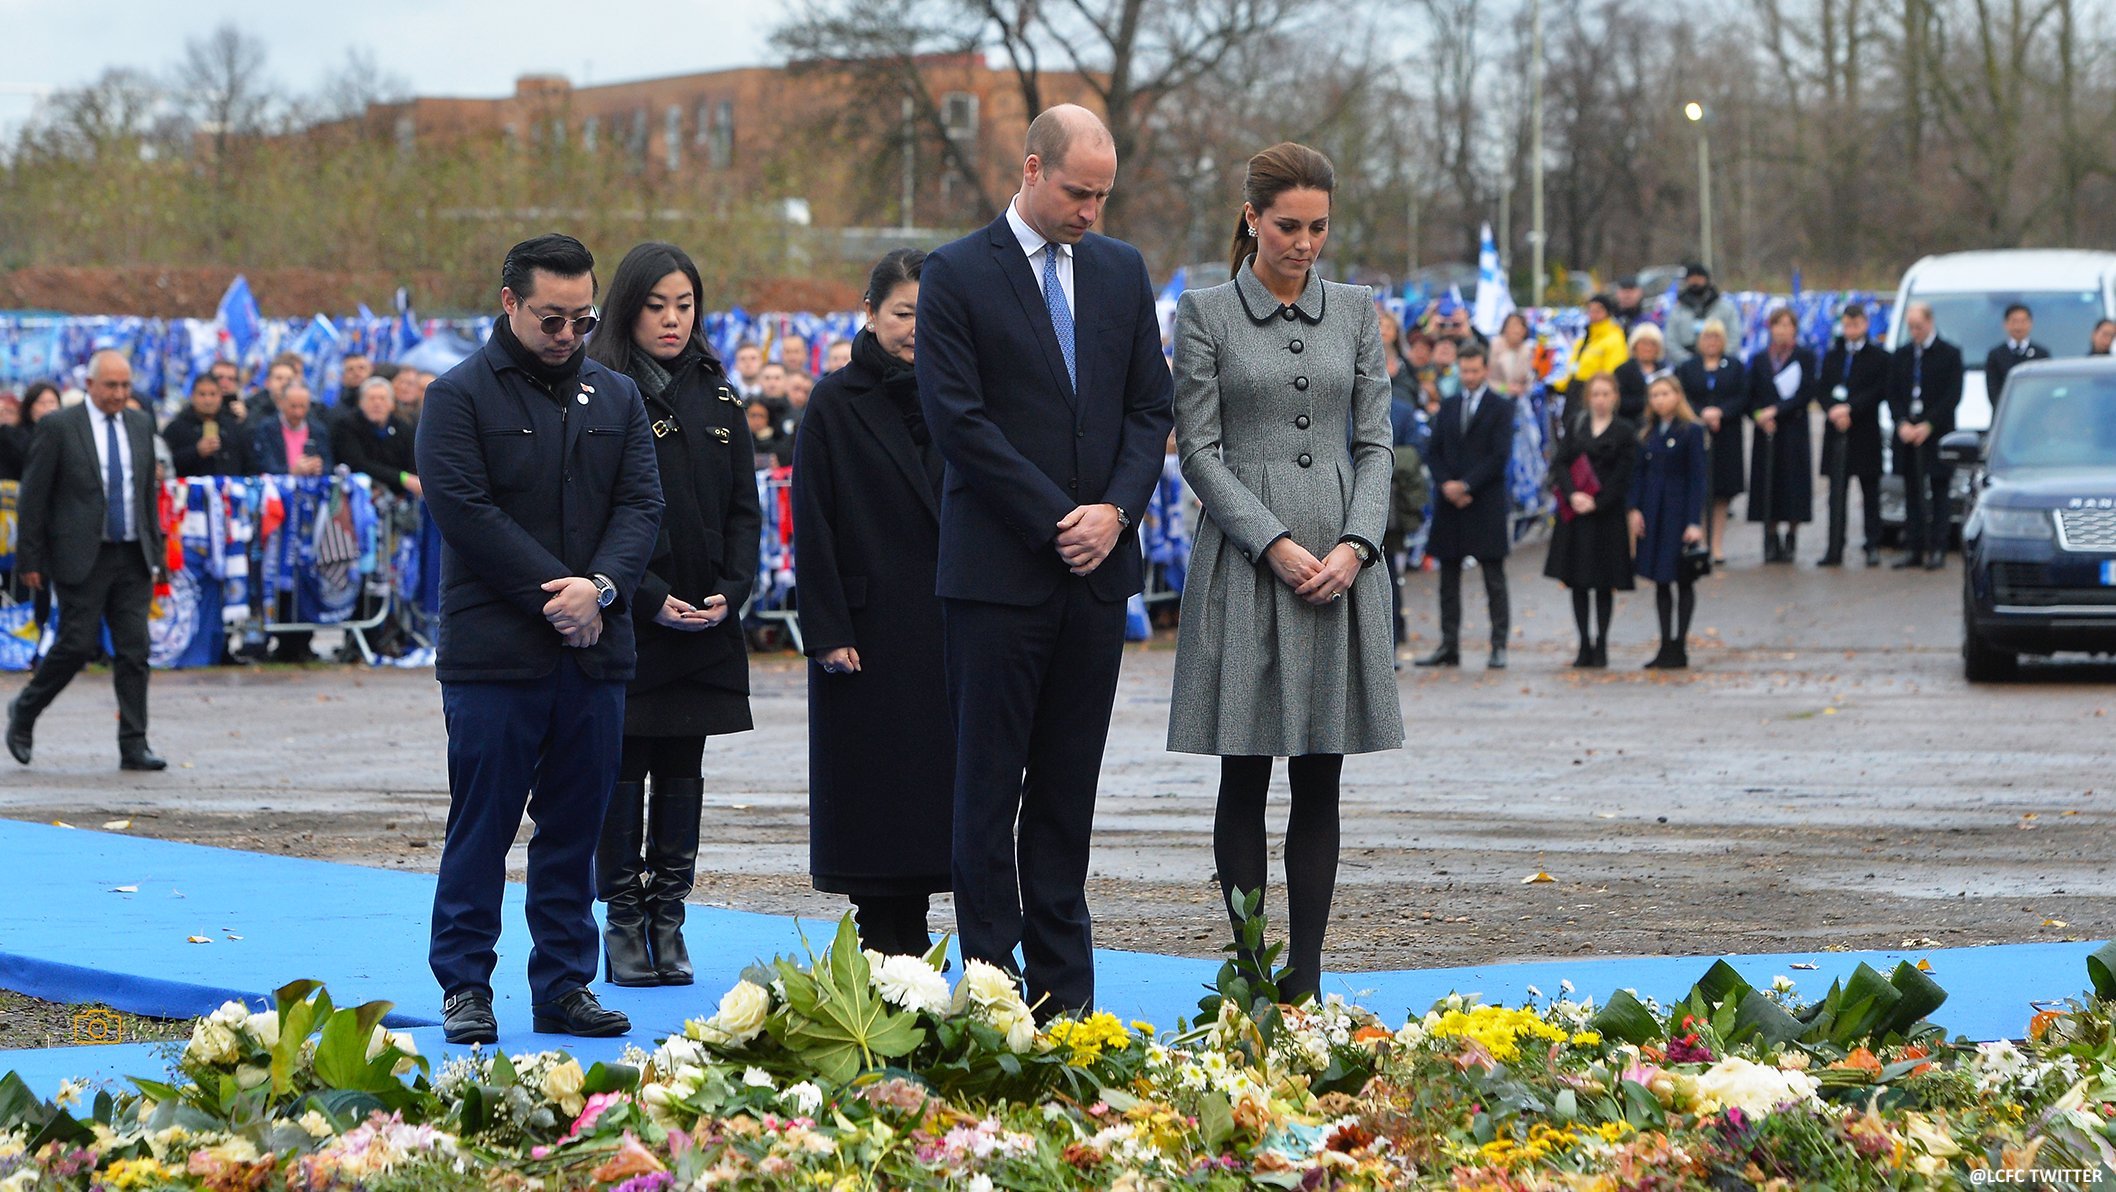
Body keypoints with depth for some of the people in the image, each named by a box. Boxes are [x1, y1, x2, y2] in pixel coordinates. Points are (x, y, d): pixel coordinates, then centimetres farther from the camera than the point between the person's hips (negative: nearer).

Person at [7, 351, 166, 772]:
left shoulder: (140, 425, 11)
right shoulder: (58, 428, -5)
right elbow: (32, 497, -3)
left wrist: (154, 551, 13)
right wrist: (30, 560, -6)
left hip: (132, 559, 5)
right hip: (81, 558, -5)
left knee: (134, 651, -1)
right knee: (77, 645, -6)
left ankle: (134, 746, 2)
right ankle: (25, 712, 18)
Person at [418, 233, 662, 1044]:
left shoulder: (615, 397, 14)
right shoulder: (460, 396, -2)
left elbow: (641, 505, 6)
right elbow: (466, 512, -12)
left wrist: (601, 587, -12)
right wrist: (554, 595, -15)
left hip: (595, 651, 5)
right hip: (494, 653, -5)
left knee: (575, 829, 8)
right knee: (481, 827, -1)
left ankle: (565, 985, 14)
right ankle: (465, 988, 5)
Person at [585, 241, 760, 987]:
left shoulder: (717, 398, 11)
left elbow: (744, 507, 11)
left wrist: (730, 591, -4)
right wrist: (651, 598, -15)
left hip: (706, 620, 5)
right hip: (625, 619, -5)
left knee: (682, 770, 7)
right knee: (625, 767, -1)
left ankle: (668, 921, 12)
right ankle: (624, 926, 4)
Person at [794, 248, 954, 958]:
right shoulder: (836, 405, -3)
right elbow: (811, 525, -6)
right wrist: (827, 630, -12)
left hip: (943, 628, 4)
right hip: (870, 627, -4)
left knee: (931, 779, 5)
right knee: (872, 785, -1)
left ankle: (911, 935, 13)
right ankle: (880, 944, 5)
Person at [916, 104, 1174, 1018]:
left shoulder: (1122, 271, 12)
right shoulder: (956, 275, -4)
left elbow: (1150, 408, 11)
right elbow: (958, 418, -10)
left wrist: (1117, 509, -6)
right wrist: (1055, 519, -12)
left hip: (1098, 565, 5)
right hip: (998, 567, -4)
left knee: (1069, 785, 7)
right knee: (990, 781, -1)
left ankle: (1063, 981, 11)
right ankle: (991, 976, 2)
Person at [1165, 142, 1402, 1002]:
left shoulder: (1355, 312, 10)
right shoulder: (1205, 314, 0)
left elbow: (1375, 443, 8)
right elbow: (1199, 450, -4)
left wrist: (1354, 546, -7)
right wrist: (1277, 545, -13)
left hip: (1342, 564, 3)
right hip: (1246, 564, -3)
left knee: (1321, 783, 4)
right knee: (1245, 779, 0)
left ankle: (1305, 980, 7)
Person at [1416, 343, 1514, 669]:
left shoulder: (1501, 407, 0)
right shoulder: (1448, 407, 15)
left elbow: (1500, 455, -8)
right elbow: (1434, 453, 11)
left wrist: (1465, 485, -14)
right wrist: (1446, 484, -7)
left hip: (1487, 505, -5)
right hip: (1450, 506, 5)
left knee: (1494, 579, -2)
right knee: (1449, 579, 6)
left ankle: (1499, 646, -1)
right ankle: (1449, 647, 9)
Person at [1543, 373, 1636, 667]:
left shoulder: (1625, 431, 1)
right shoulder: (1575, 428, 11)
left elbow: (1623, 475, -5)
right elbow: (1559, 464, 2)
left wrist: (1596, 503, -13)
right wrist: (1572, 495, -14)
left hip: (1607, 514, -3)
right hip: (1575, 514, 3)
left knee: (1604, 583, 0)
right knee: (1578, 582, 3)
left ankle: (1600, 645, 6)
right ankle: (1585, 645, 8)